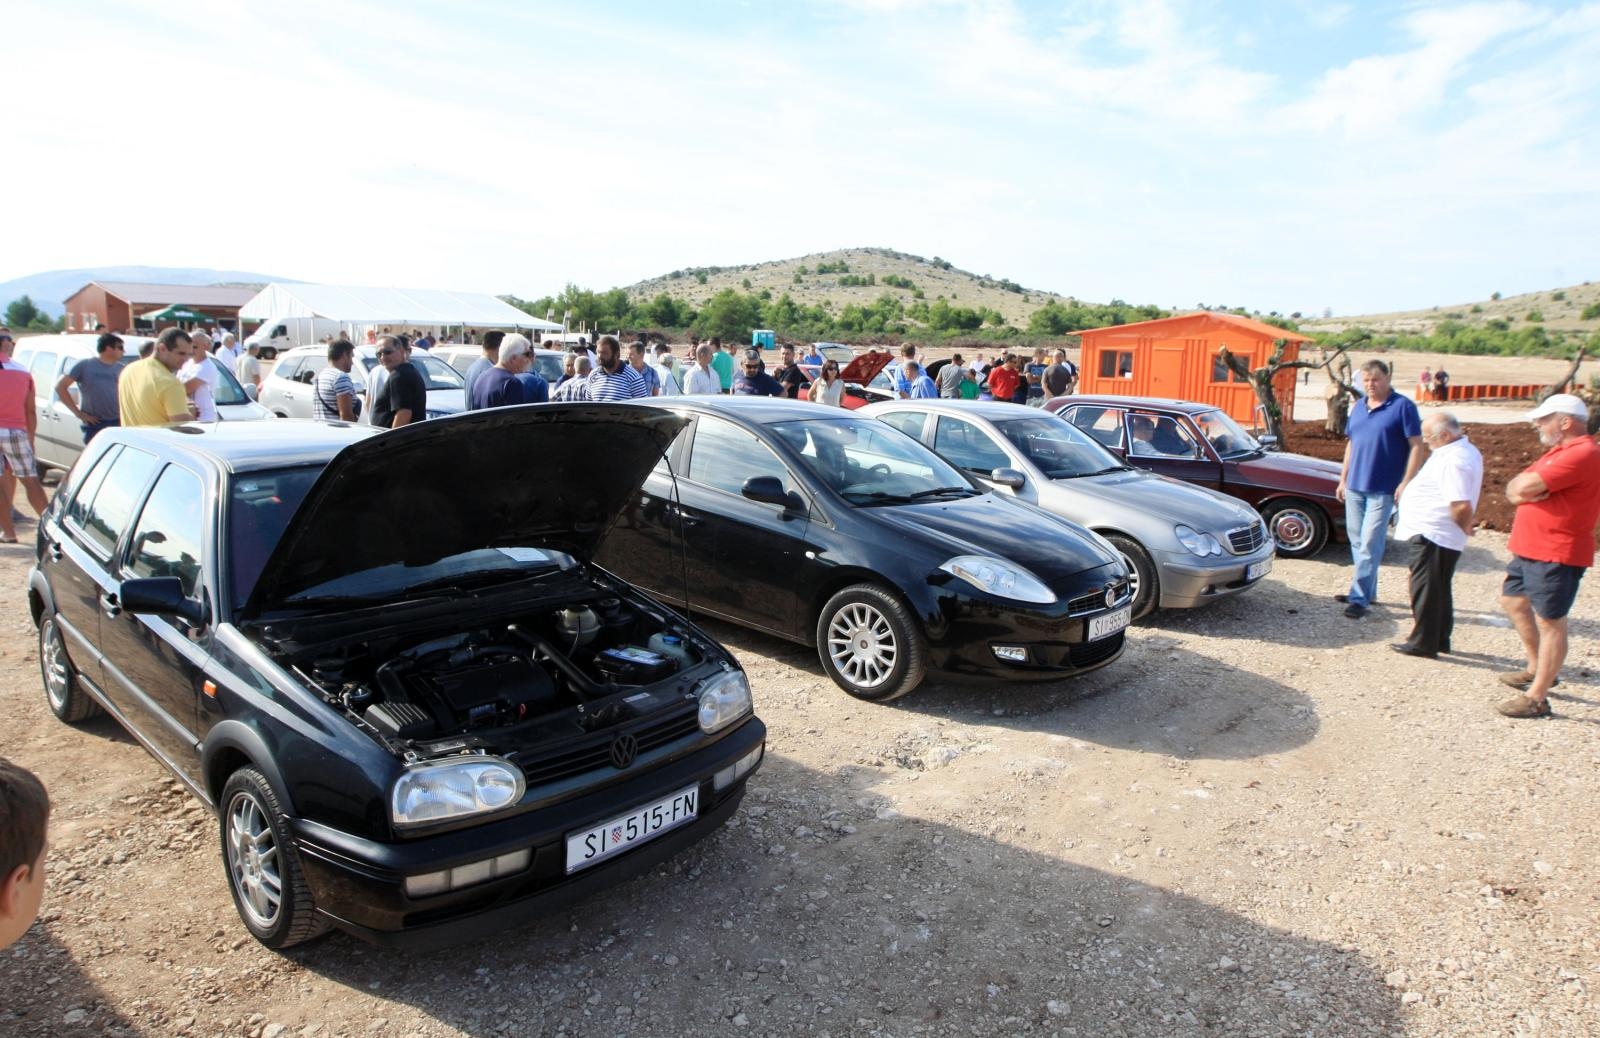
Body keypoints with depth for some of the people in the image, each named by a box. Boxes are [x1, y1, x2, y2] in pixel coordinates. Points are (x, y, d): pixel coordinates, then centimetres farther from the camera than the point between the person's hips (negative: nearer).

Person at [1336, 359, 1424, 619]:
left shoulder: (1403, 407, -7)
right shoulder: (1358, 407, 12)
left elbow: (1416, 446, -9)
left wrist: (1406, 483, -16)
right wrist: (1343, 479, 16)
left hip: (1383, 489, -6)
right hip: (1354, 487, 6)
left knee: (1370, 545, -7)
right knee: (1357, 541, 13)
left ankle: (1359, 599, -5)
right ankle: (1366, 591, 25)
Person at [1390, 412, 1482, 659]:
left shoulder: (1452, 460, -23)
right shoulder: (1465, 451, 11)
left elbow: (1462, 505, -30)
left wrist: (1464, 527, -13)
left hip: (1431, 536, -11)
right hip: (1438, 535, 11)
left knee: (1425, 591, -2)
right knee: (1438, 590, 18)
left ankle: (1423, 643, 6)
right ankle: (1439, 640, 27)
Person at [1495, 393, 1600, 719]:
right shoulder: (1560, 451, 16)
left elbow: (1524, 487, -27)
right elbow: (1513, 490, 8)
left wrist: (1526, 485, -5)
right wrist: (1531, 488, -13)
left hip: (1556, 556, -11)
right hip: (1530, 550, 11)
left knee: (1550, 622, -5)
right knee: (1513, 601, 22)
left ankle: (1537, 698, 0)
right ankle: (1537, 669, 36)